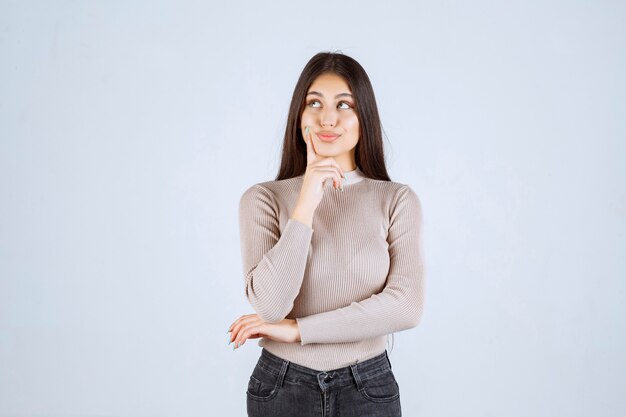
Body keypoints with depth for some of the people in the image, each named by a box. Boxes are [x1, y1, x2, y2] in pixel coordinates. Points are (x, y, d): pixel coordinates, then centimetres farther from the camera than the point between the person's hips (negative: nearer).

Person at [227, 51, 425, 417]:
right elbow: (270, 305, -17)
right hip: (282, 387, 0)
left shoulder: (398, 199, -6)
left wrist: (296, 329, -14)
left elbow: (406, 306, -15)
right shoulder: (263, 199, -7)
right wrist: (305, 206, -23)